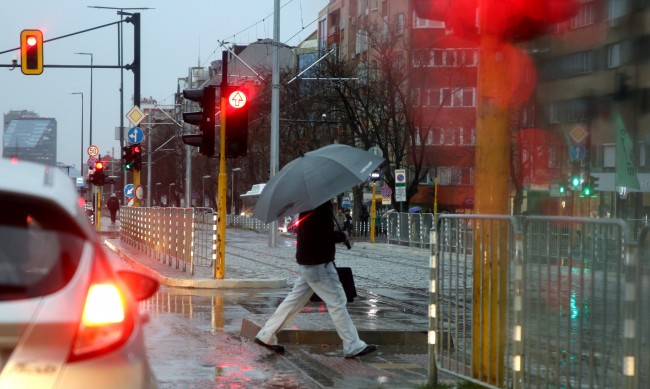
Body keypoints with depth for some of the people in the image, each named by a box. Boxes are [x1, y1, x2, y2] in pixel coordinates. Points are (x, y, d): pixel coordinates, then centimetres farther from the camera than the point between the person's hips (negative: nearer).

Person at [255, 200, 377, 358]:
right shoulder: (318, 207, -20)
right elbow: (320, 236, -25)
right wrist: (342, 236, -13)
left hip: (309, 262, 10)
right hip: (318, 263, -10)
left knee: (295, 300, 14)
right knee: (337, 302, -4)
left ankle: (266, 336, 18)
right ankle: (353, 347, 1)